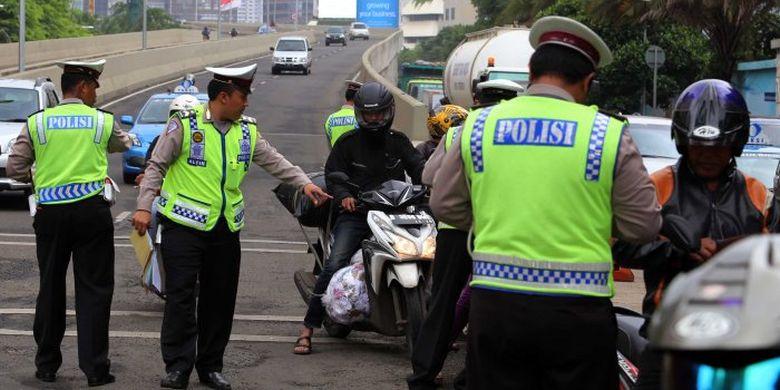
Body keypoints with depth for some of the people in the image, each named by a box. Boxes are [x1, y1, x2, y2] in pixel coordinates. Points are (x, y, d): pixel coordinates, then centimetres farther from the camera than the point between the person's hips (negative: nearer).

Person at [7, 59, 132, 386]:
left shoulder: (37, 122, 3)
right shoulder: (103, 121, 1)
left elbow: (15, 168, 1)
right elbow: (125, 144, 21)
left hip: (49, 212, 2)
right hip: (91, 210, -2)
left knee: (50, 289, 13)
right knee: (94, 290, 3)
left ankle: (46, 365, 20)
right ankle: (95, 368, -1)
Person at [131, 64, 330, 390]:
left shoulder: (247, 130, 9)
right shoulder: (185, 124, -6)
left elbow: (273, 161, 10)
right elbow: (157, 166, -5)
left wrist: (304, 183, -3)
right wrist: (144, 207, -12)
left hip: (226, 228, 5)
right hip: (184, 225, -5)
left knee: (220, 300, 9)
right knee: (181, 296, -6)